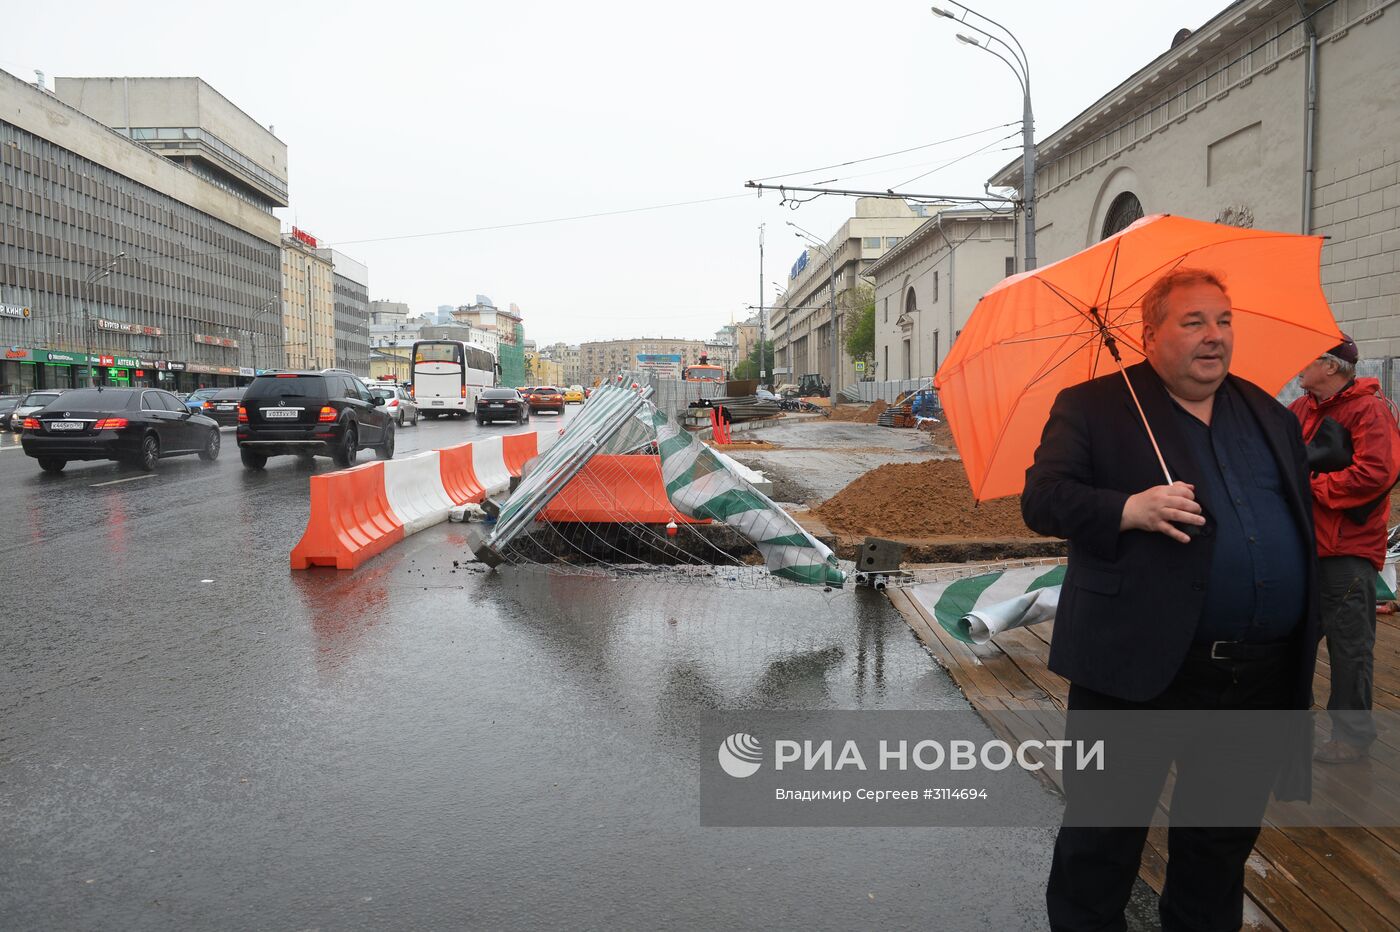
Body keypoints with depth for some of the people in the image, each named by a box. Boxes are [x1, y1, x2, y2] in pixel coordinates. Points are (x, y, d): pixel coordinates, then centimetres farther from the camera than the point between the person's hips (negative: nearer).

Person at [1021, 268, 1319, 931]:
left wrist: (1302, 644, 15)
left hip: (1260, 677, 6)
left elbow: (1303, 521, 18)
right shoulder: (1093, 408, -3)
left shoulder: (1272, 417, 14)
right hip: (1137, 668, -5)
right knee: (1101, 839, 8)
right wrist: (1128, 509, -28)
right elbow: (1042, 499, -12)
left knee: (1225, 839, 22)